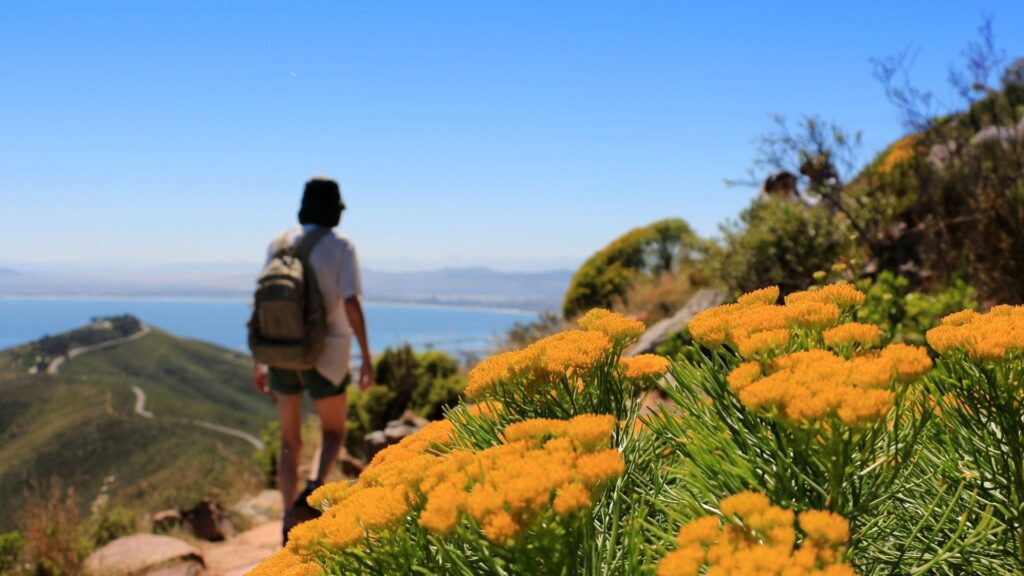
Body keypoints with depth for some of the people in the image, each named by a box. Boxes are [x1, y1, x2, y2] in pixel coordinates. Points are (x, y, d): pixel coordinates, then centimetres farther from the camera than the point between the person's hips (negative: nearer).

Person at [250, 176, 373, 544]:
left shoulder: (279, 244, 3)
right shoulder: (341, 247, -9)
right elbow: (352, 305, -17)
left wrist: (258, 362, 10)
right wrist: (367, 358, -9)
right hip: (326, 359, -3)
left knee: (290, 440, 17)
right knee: (333, 432, 18)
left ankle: (290, 524, 13)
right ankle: (313, 492, -10)